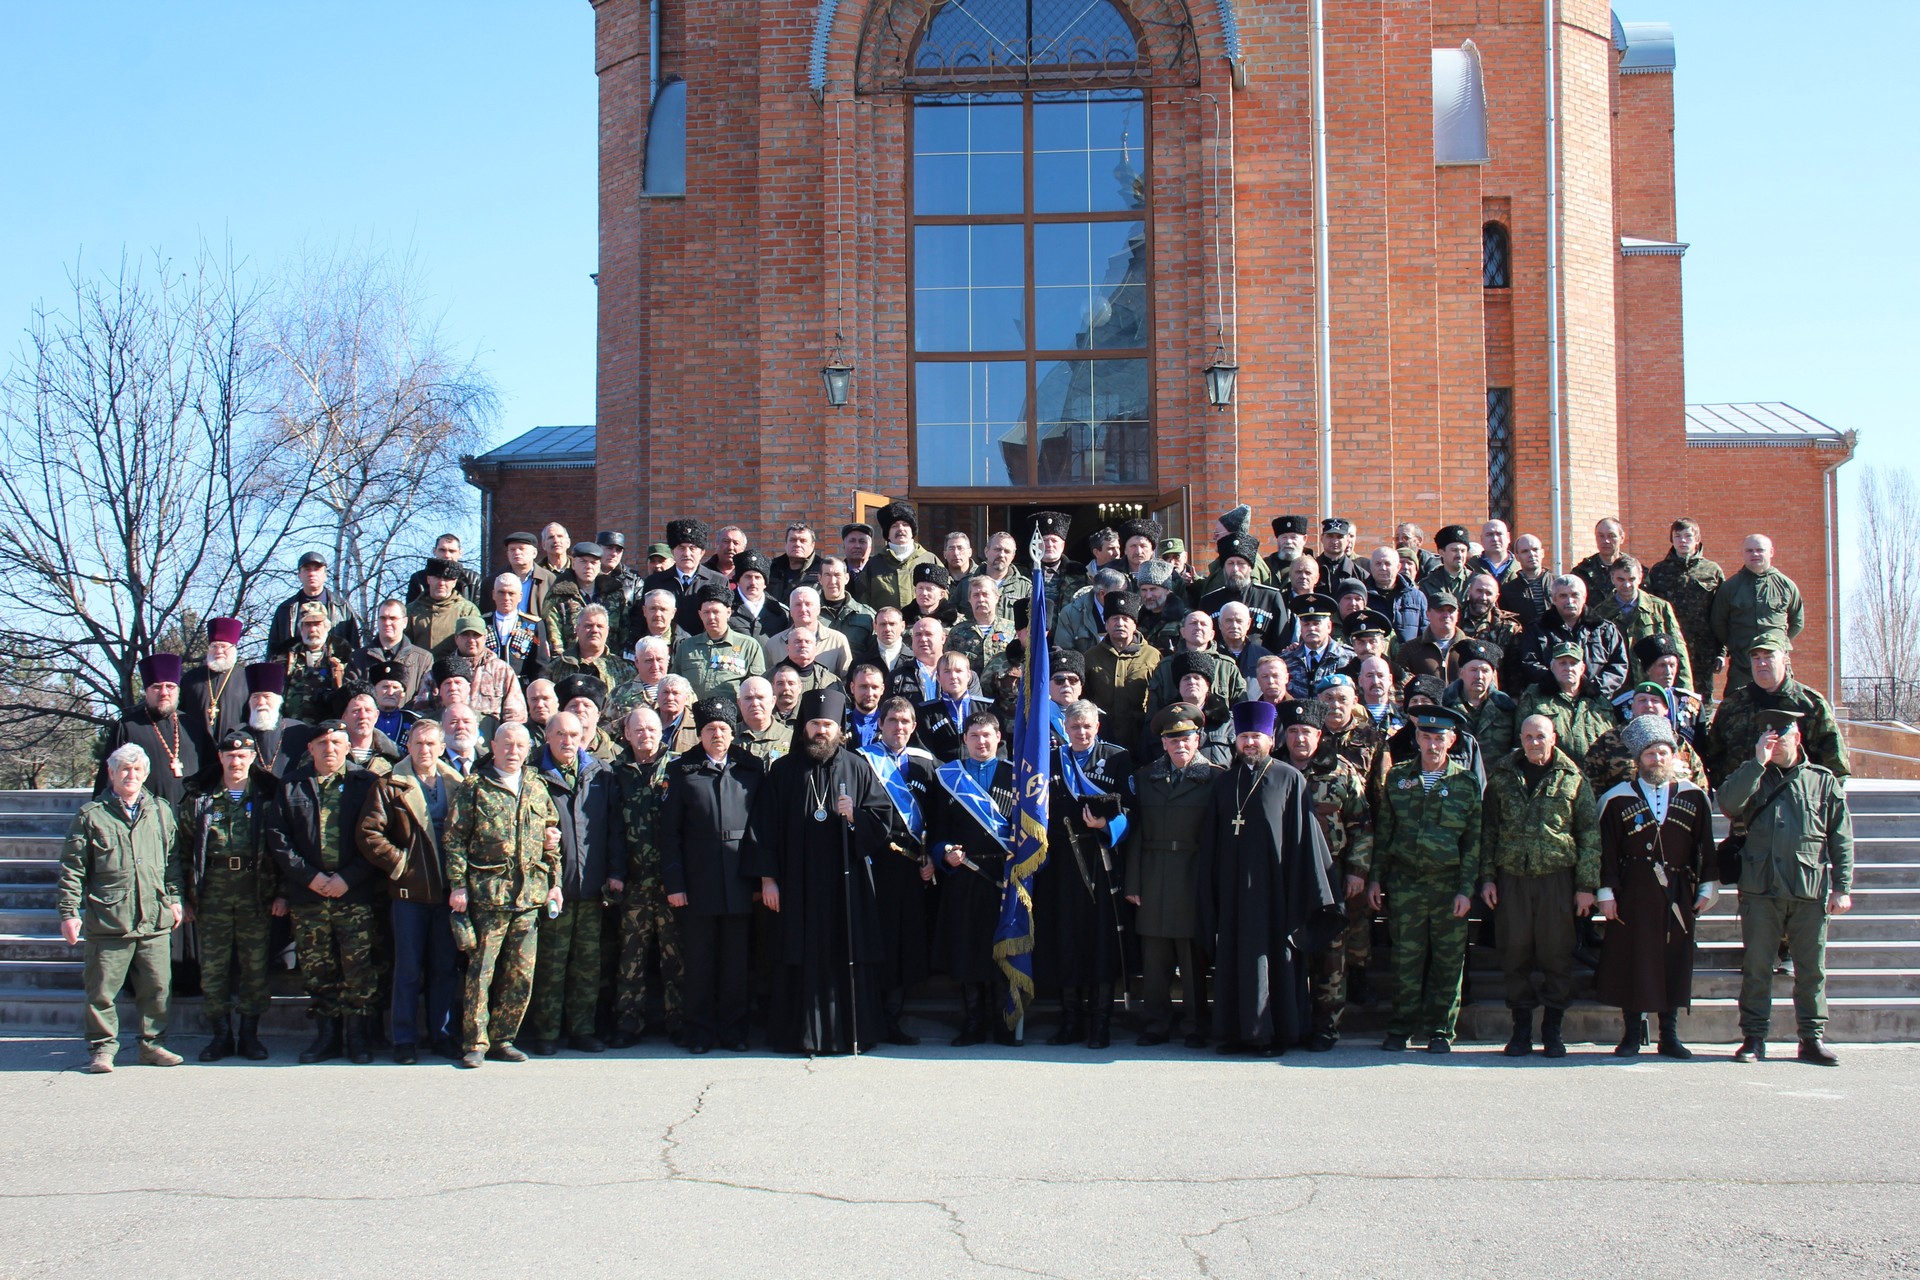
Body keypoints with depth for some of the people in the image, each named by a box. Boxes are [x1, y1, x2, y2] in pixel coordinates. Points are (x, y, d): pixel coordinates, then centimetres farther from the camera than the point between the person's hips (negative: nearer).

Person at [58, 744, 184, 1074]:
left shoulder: (160, 811, 12)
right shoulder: (91, 815, 3)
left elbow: (173, 859, 18)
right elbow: (72, 868, 3)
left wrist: (175, 898, 11)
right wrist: (69, 911, -2)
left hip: (155, 920, 3)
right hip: (107, 920, -2)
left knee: (158, 988, 5)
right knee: (102, 990, 2)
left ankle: (153, 1044, 17)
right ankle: (102, 1048, 13)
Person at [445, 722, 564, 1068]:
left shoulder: (537, 790, 15)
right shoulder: (474, 786, 1)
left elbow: (551, 842, 20)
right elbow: (455, 838, -2)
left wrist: (554, 882, 13)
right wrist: (457, 884, -9)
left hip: (530, 896, 4)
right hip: (487, 893, -4)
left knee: (521, 974, 6)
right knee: (480, 970, -3)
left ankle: (502, 1039, 16)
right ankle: (476, 1042, 5)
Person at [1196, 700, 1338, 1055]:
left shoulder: (1290, 779, 0)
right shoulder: (1224, 783, 12)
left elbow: (1303, 838, -3)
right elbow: (1210, 843, 12)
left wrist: (1303, 889, -9)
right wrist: (1209, 891, 6)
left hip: (1274, 886, -4)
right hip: (1232, 888, 4)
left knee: (1274, 956, 0)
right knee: (1234, 958, 5)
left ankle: (1277, 1032, 8)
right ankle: (1239, 1031, 13)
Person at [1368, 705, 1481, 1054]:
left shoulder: (1467, 782, 1)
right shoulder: (1397, 777, 7)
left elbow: (1474, 841, 1)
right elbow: (1382, 832, 12)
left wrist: (1466, 890, -6)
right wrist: (1375, 879, 7)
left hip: (1449, 884, -1)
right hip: (1403, 884, 1)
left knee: (1447, 960, 4)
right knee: (1405, 958, 4)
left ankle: (1440, 1030, 13)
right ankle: (1401, 1028, 13)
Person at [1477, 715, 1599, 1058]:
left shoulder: (1572, 778, 3)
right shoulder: (1502, 776, 8)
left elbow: (1590, 833, 3)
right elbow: (1488, 828, 10)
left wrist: (1587, 884, -2)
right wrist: (1487, 876, 3)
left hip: (1556, 876, -1)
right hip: (1511, 876, 1)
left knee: (1557, 953, 3)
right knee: (1515, 954, 4)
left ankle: (1554, 1029, 14)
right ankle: (1521, 1029, 15)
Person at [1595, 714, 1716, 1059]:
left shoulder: (1694, 797, 7)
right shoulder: (1617, 800, 2)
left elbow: (1706, 846, 9)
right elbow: (1607, 850, 0)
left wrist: (1707, 888, 4)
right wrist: (1606, 892, -5)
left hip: (1677, 894, 2)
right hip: (1632, 893, -2)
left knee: (1675, 960, 5)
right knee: (1631, 960, 1)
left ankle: (1670, 1035, 14)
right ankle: (1633, 1032, 12)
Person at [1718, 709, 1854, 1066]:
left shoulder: (1824, 781, 9)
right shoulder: (1753, 776, 10)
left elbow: (1841, 838, 7)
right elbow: (1728, 803, -11)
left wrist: (1842, 887, 1)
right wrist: (1758, 762, -12)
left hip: (1810, 891, 0)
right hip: (1760, 889, 0)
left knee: (1811, 968, 6)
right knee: (1756, 966, 3)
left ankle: (1812, 1037, 15)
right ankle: (1753, 1038, 9)